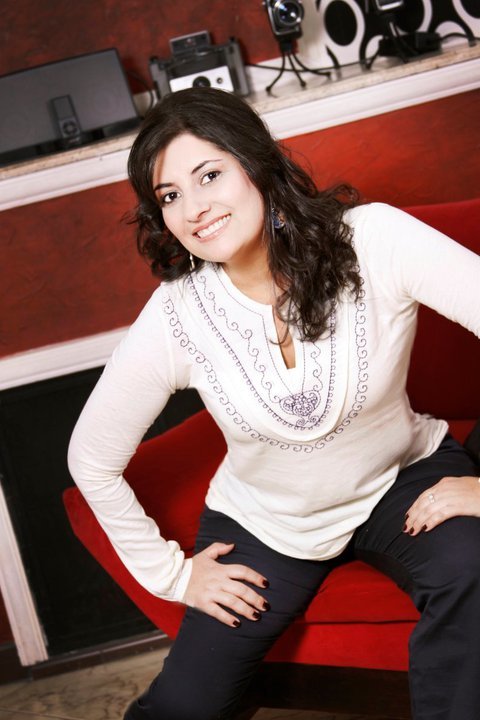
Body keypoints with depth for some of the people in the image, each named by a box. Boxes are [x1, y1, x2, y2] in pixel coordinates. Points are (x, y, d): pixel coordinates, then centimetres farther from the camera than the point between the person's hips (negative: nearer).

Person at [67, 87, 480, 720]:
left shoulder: (370, 240, -23)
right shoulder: (175, 317, -18)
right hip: (265, 521, 2)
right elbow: (92, 461, -5)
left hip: (403, 478, -1)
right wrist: (170, 572, -1)